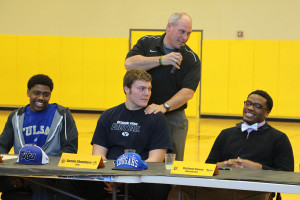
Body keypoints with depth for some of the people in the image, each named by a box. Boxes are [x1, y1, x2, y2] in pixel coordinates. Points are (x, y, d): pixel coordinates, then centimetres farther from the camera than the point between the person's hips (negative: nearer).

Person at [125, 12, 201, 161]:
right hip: (142, 113, 1)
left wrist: (164, 107, -26)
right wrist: (161, 60, -19)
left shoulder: (191, 59, 0)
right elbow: (130, 64, -13)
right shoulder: (147, 43, 4)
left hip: (173, 117, -1)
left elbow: (187, 92, -11)